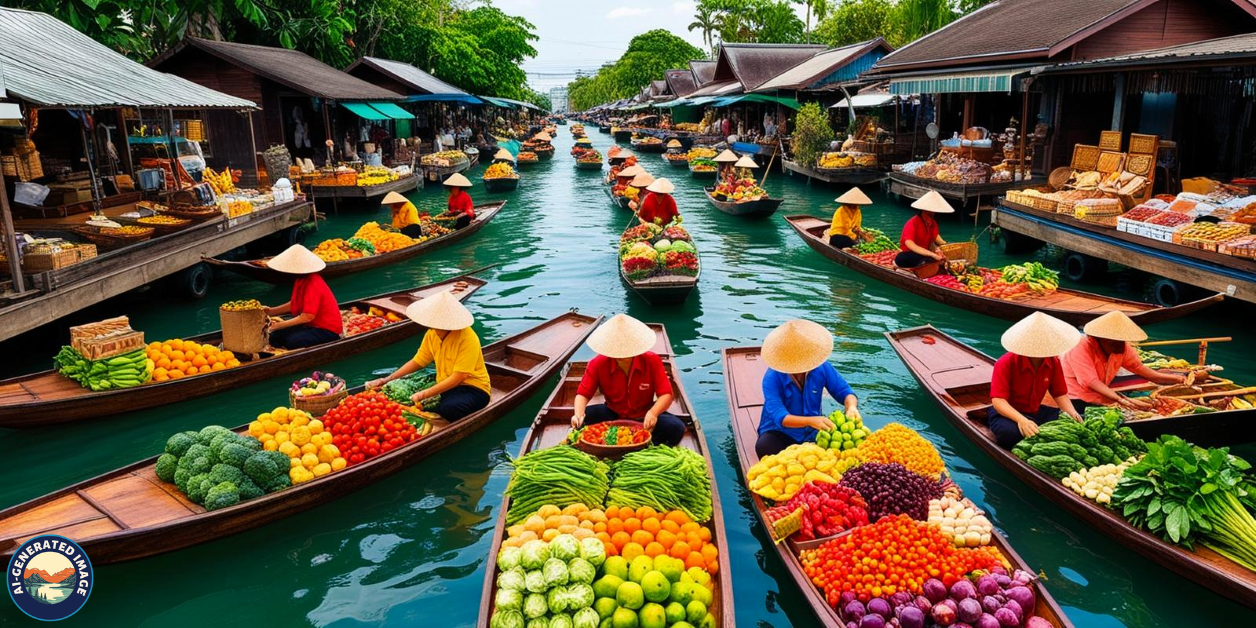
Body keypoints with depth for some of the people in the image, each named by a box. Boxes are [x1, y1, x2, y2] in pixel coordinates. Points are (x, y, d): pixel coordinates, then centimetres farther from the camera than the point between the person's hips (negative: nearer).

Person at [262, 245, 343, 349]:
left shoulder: (313, 285, -25)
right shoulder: (301, 281, 4)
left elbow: (308, 316, -27)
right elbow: (293, 304, 17)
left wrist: (280, 325, -21)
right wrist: (271, 311, 7)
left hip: (327, 329, -10)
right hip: (311, 325, 10)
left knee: (293, 342, -31)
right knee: (275, 336, -1)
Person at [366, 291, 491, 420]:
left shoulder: (468, 339, -21)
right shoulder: (432, 333, -1)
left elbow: (457, 378, -23)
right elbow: (417, 362, 8)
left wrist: (425, 394, -26)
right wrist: (386, 380, 0)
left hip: (472, 388, -6)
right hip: (445, 386, 6)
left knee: (448, 408, -36)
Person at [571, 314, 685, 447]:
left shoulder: (652, 361, -15)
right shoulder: (598, 364, -13)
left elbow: (666, 395, -18)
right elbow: (583, 393, -15)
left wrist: (653, 413, -39)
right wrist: (578, 415, -37)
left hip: (643, 419, -1)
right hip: (612, 415, 1)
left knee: (676, 428, -29)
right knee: (581, 421, -30)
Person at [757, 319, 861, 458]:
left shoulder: (821, 367, -9)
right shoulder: (772, 378, -21)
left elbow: (844, 392, -3)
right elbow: (779, 416, -31)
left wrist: (851, 407, -28)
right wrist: (810, 421, -47)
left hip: (813, 432, 4)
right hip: (781, 433, -3)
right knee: (764, 447, -37)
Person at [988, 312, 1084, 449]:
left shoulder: (1053, 361, -3)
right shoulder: (1005, 363, -21)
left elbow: (1060, 394, 5)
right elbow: (998, 400, -28)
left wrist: (1072, 413, -17)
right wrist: (1021, 420, -45)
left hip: (1036, 412, 6)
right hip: (1008, 413, -6)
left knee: (1078, 421, -12)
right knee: (1009, 432, -41)